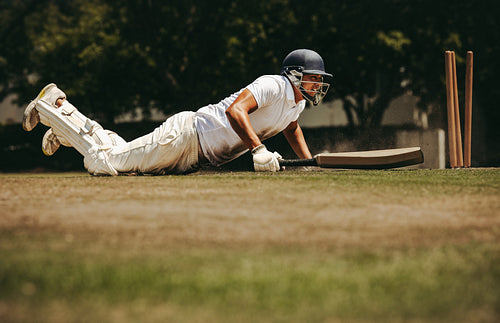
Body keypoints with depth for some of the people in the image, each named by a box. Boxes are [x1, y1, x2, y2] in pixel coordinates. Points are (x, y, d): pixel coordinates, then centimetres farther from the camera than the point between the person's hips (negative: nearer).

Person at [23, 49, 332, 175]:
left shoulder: (297, 103, 11)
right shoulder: (273, 86, -19)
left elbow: (292, 128, 33)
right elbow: (234, 111, -33)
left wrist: (309, 161, 19)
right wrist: (259, 149, -40)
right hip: (185, 135, -9)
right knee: (105, 162, -9)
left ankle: (67, 117, 27)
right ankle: (52, 108, 7)